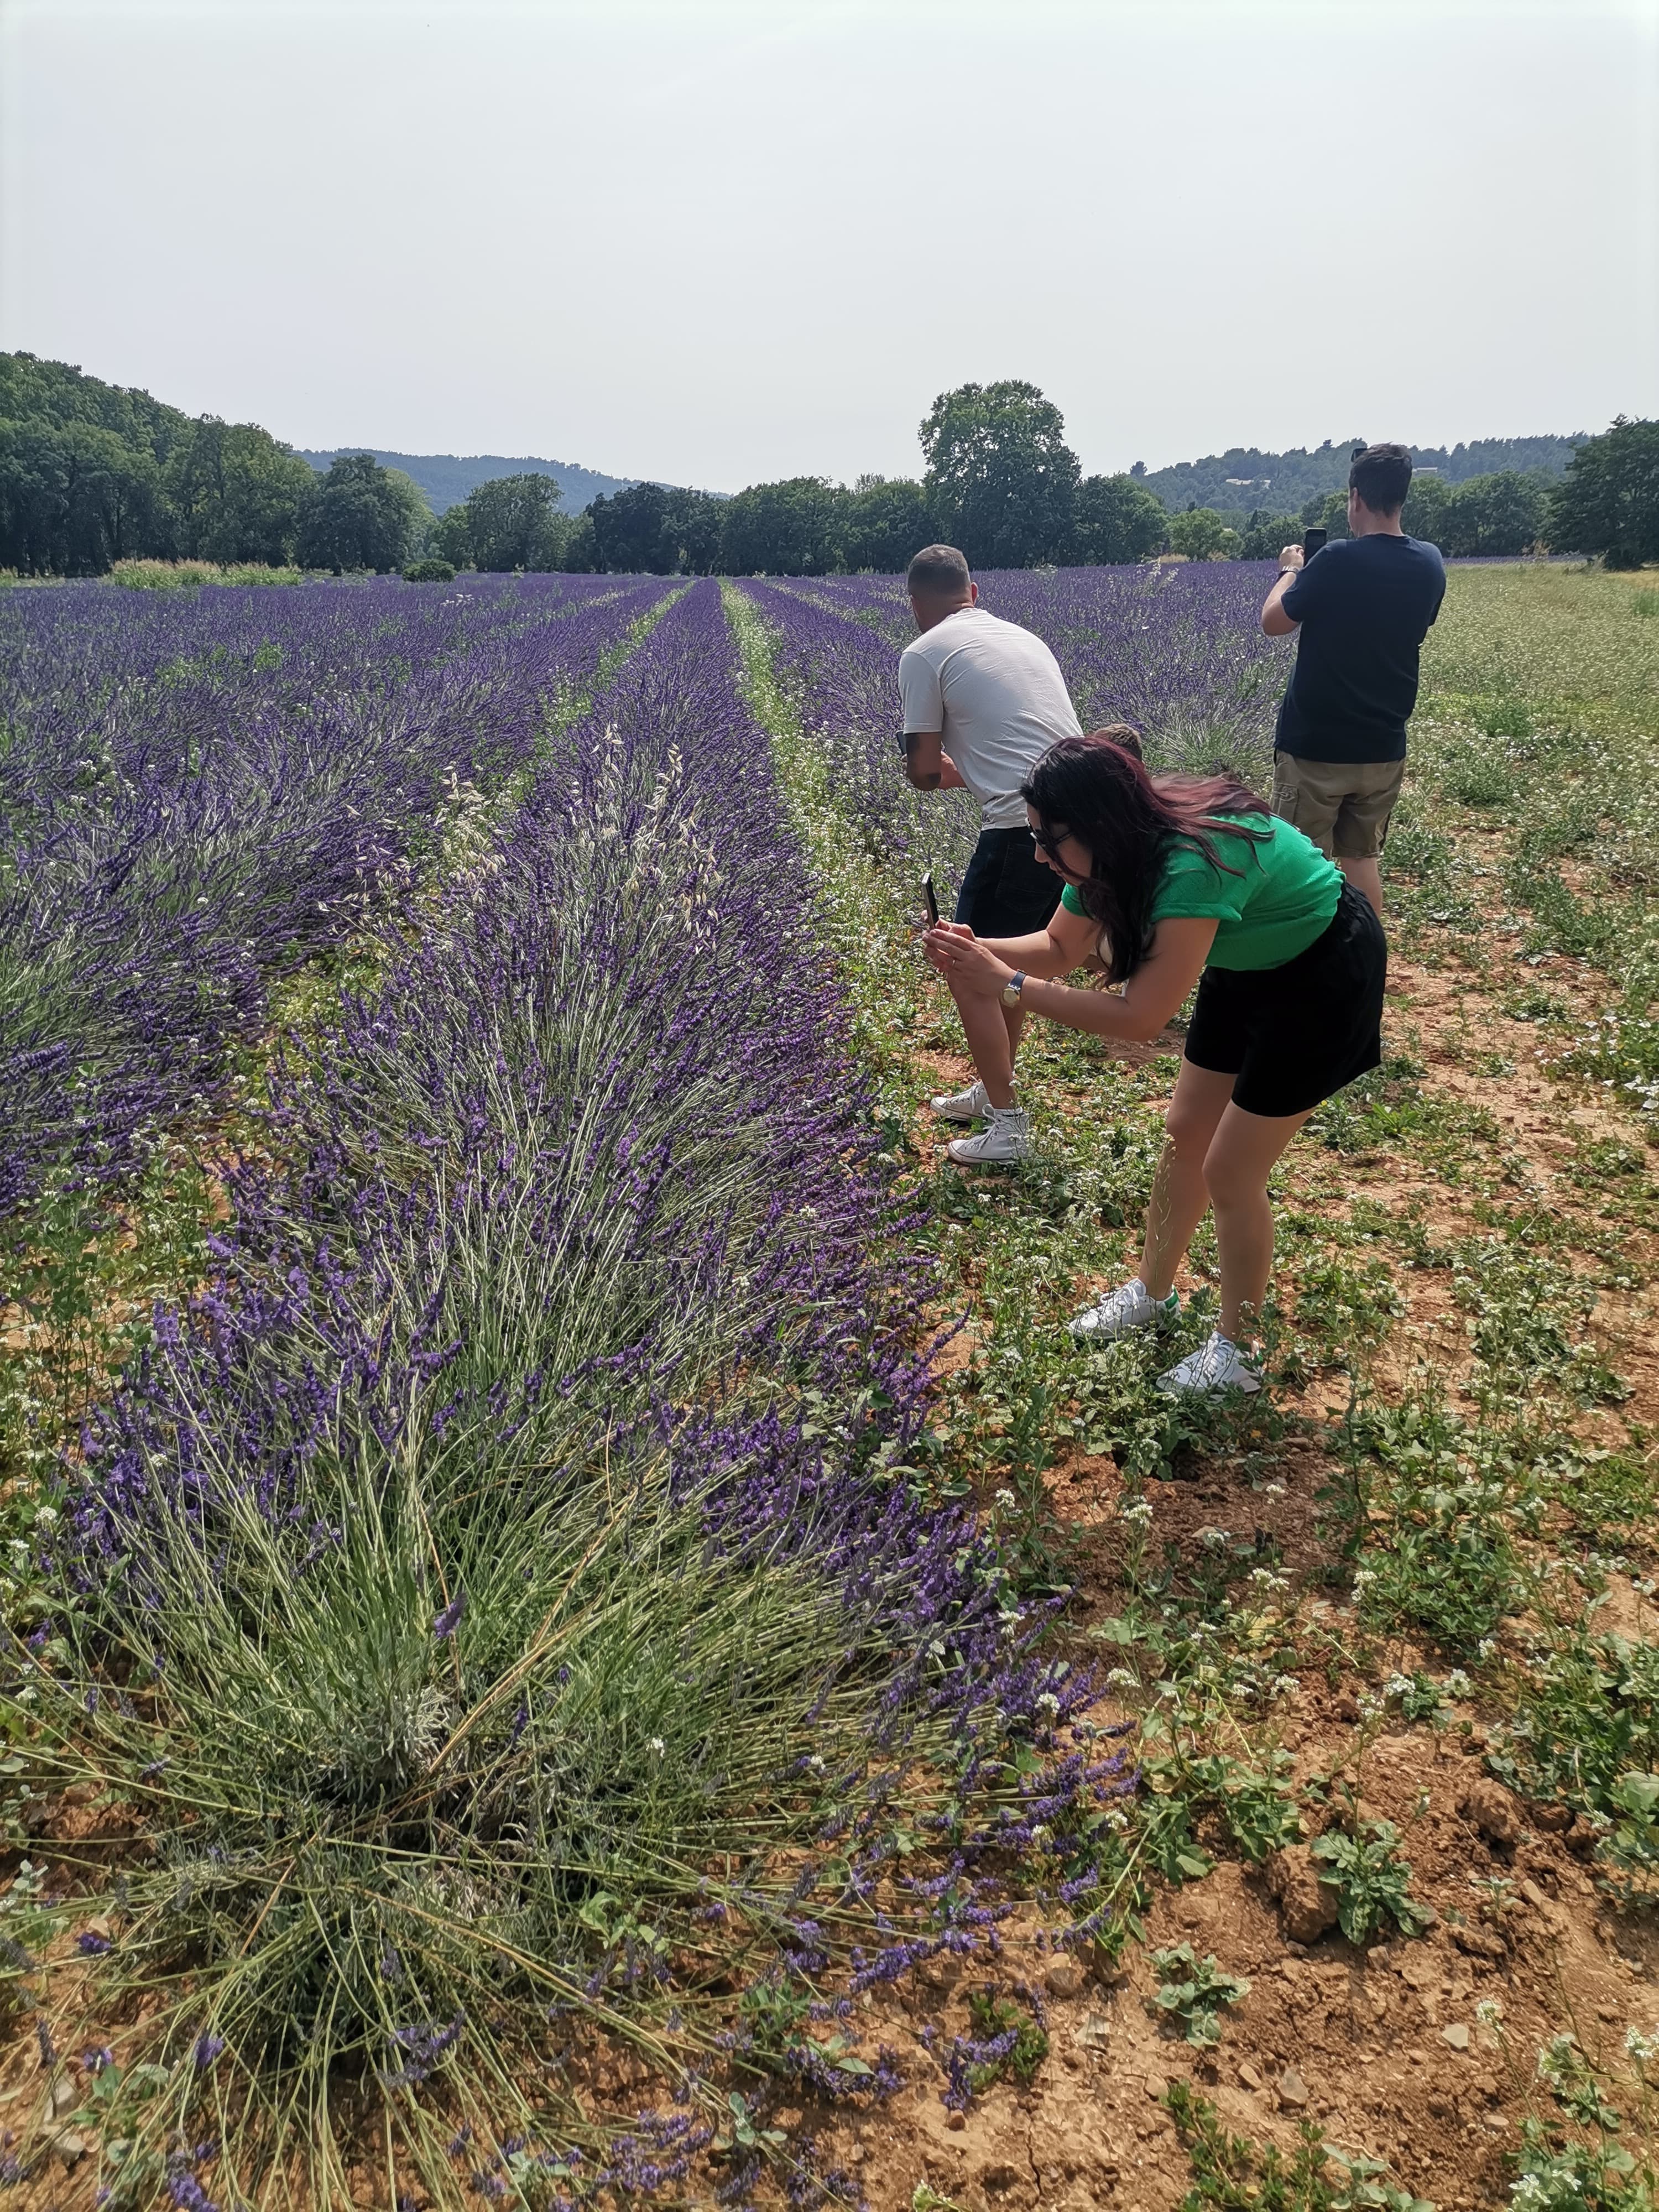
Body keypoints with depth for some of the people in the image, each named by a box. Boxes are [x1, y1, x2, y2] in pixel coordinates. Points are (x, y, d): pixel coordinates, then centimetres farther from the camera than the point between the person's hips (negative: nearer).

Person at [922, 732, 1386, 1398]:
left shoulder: (1192, 867, -39)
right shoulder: (1117, 848, -13)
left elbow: (1140, 1018, -38)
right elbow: (1060, 947, 0)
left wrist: (1007, 986, -36)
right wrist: (978, 951, -19)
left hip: (1325, 976, -8)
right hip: (1247, 964, 8)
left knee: (1230, 1171, -3)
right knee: (1185, 1132, 14)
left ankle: (1236, 1352, 17)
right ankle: (1153, 1292, 35)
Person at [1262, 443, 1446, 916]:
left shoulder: (1338, 560, -17)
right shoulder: (1430, 564, 2)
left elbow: (1273, 622, -8)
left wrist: (1291, 570, 10)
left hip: (1315, 744, -6)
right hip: (1384, 747, 6)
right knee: (1363, 860, 17)